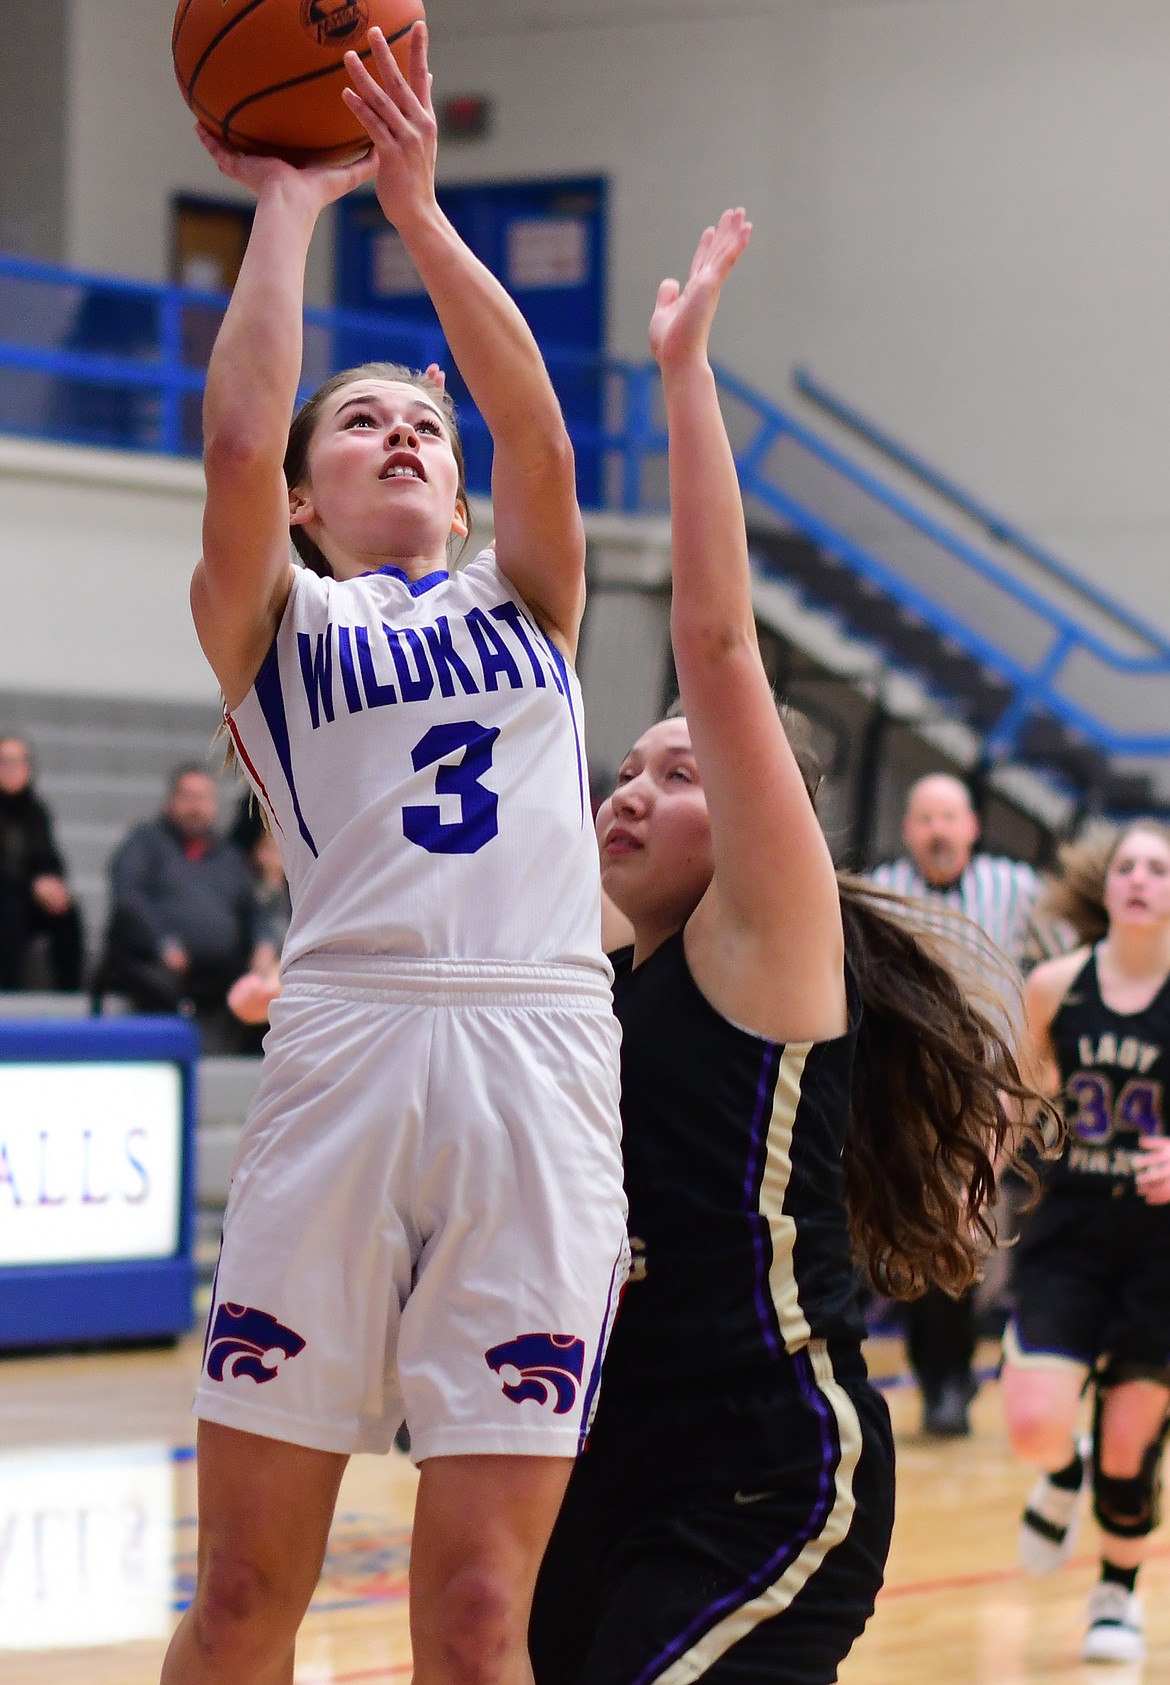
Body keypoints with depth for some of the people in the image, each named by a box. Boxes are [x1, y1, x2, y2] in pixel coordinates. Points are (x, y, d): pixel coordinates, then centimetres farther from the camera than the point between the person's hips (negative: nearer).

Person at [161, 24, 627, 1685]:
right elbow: (236, 442, -4)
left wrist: (417, 205, -1)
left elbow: (541, 441, 4)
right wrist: (286, 207, 5)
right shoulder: (272, 619, 16)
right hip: (345, 1048, -1)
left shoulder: (526, 601, 23)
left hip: (542, 1060, 1)